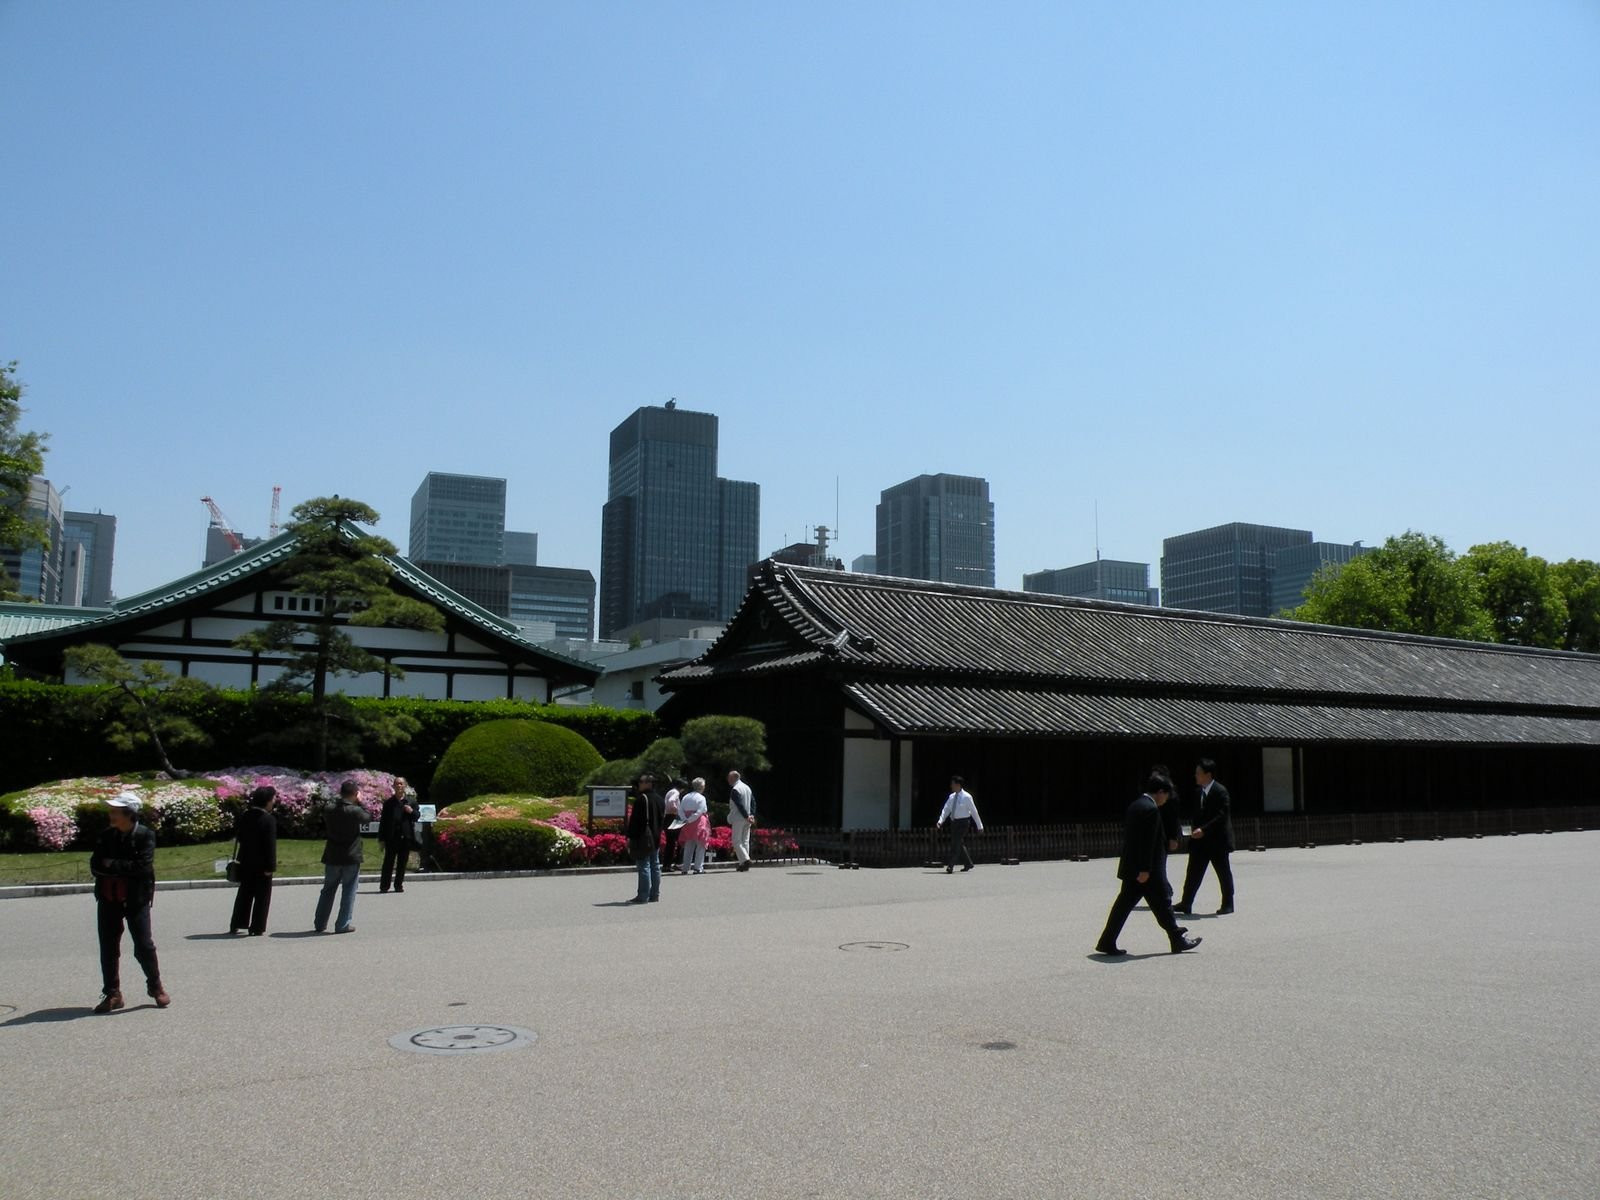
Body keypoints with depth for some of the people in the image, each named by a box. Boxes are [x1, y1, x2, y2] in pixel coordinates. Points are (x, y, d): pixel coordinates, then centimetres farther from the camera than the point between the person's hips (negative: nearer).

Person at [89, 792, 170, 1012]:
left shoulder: (145, 835, -8)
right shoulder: (105, 837, 6)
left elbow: (143, 866, -18)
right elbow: (95, 867, 0)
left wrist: (112, 865, -12)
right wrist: (125, 869, -14)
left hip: (136, 900, -4)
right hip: (108, 900, 4)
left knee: (144, 946, -2)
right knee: (108, 948, 7)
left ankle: (155, 986, 16)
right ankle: (112, 994, 18)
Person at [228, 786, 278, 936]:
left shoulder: (243, 816, 2)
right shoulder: (269, 819, -17)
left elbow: (238, 835, 11)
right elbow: (270, 845, -18)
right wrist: (270, 866, -15)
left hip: (245, 862, 6)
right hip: (262, 864, -6)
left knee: (244, 894, 18)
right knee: (262, 896, 4)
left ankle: (235, 925, 22)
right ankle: (256, 928, 5)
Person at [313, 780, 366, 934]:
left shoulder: (330, 811, -3)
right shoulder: (355, 811, -16)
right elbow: (366, 817, 3)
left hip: (332, 858, 4)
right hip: (351, 858, -4)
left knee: (328, 891, 16)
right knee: (348, 892, 5)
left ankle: (320, 924, 21)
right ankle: (343, 925, 5)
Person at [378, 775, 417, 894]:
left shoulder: (411, 801, 8)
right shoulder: (388, 803, 3)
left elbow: (416, 817, 10)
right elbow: (383, 821, 3)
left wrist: (412, 812, -12)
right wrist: (381, 838, -2)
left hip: (406, 837, 2)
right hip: (391, 837, -2)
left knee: (402, 862, 6)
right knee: (388, 862, -1)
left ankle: (399, 885, 15)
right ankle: (384, 886, 5)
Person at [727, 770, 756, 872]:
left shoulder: (735, 790, -13)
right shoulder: (747, 787, 14)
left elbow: (740, 805, -20)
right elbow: (753, 802, 11)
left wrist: (747, 817, -17)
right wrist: (752, 815, 5)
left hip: (738, 819, -8)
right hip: (747, 819, 8)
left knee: (736, 841, -4)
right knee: (745, 841, 10)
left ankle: (745, 860, -17)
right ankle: (745, 864, 10)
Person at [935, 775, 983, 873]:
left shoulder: (966, 797, -10)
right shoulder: (951, 797, 7)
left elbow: (974, 811, -7)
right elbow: (946, 810, 3)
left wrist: (980, 826, -4)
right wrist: (940, 821, -13)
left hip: (963, 823, -7)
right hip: (954, 822, 7)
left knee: (955, 844, -13)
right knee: (960, 845, 14)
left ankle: (950, 866, -12)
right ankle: (969, 864, 30)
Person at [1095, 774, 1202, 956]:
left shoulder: (1135, 805, 12)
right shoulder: (1151, 809, -17)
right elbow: (1148, 842, -21)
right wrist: (1145, 869, -21)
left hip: (1131, 867, 9)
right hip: (1148, 870, -9)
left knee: (1124, 903, 8)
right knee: (1162, 904, 4)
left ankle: (1107, 942, 6)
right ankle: (1178, 940, 17)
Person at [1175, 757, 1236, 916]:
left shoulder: (1220, 792, -14)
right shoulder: (1199, 792, 10)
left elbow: (1222, 815, -21)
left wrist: (1203, 830, -26)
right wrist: (1195, 830, 2)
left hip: (1217, 841, -7)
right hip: (1200, 840, 7)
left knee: (1224, 873, 7)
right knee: (1193, 873, 4)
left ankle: (1227, 904, 19)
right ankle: (1186, 904, 7)